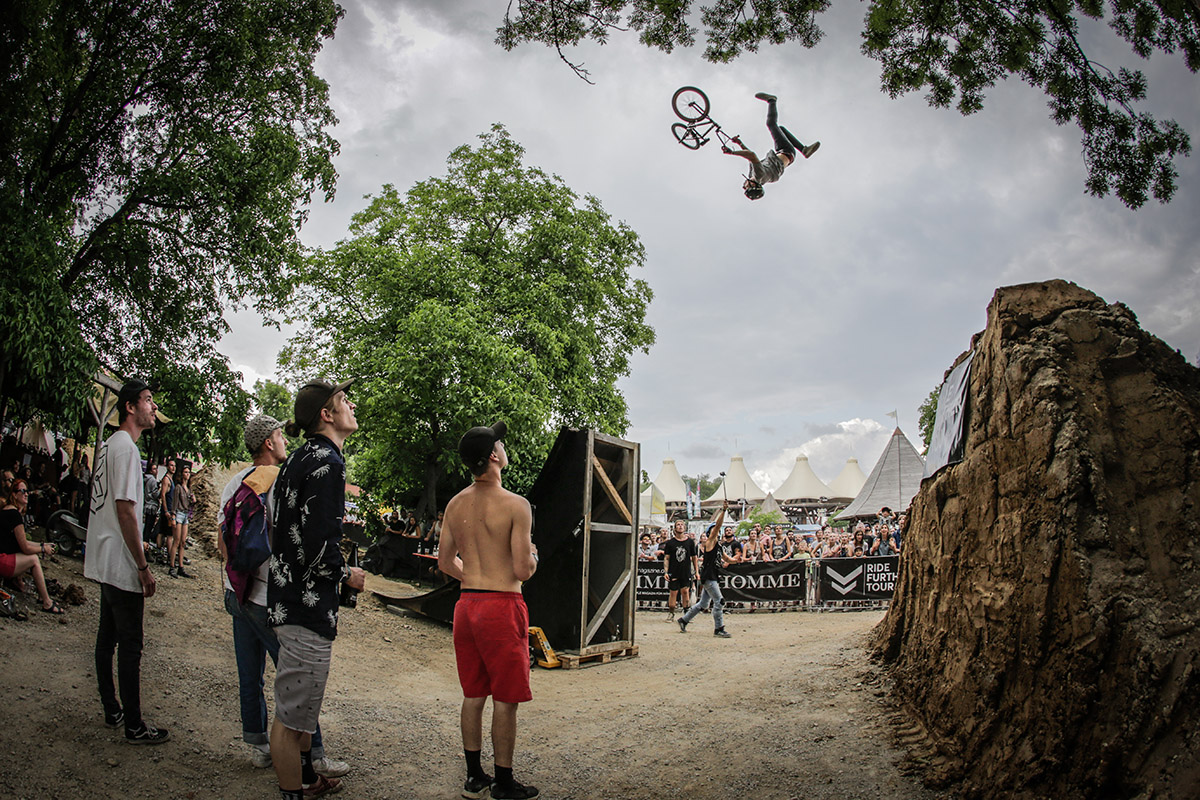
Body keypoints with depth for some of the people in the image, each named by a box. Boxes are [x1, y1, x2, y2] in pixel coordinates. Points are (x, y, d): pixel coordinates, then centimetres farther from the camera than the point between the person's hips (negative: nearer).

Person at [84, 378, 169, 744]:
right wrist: (143, 567, -19)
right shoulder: (126, 447, -17)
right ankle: (134, 726, 5)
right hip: (122, 567, -10)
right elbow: (125, 509, -22)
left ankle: (111, 710, 29)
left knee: (107, 638, 17)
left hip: (104, 564, 10)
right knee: (130, 646, -3)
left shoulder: (108, 445, 14)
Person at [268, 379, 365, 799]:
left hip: (289, 597, 11)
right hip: (307, 606, -11)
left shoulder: (300, 458, 13)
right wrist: (347, 575, -9)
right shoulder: (327, 462, -19)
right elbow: (319, 546, -25)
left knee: (300, 705, 25)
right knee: (292, 713, 1)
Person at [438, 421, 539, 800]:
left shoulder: (455, 504, 5)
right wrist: (533, 556, 4)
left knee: (473, 695, 16)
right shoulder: (515, 505, -15)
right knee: (505, 700, 5)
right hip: (502, 606, -6)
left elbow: (445, 562, 12)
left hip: (466, 604, 7)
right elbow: (523, 570, -17)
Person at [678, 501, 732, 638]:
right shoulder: (710, 541, -6)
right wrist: (723, 510, -25)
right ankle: (719, 629, -6)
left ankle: (684, 620, 27)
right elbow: (717, 525, -18)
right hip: (708, 577, -9)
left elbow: (725, 558, 29)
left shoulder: (718, 545, 19)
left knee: (703, 603, 15)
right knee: (719, 601, -12)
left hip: (713, 578, 9)